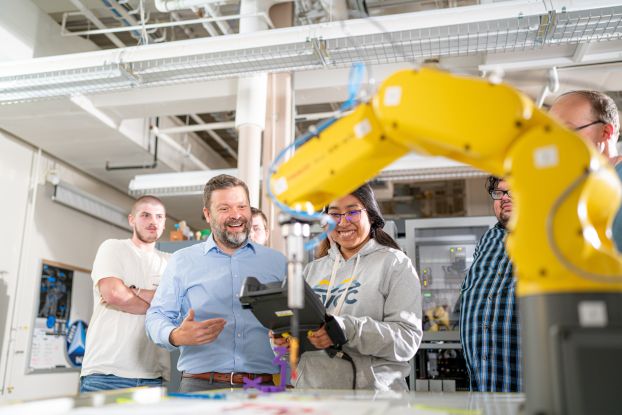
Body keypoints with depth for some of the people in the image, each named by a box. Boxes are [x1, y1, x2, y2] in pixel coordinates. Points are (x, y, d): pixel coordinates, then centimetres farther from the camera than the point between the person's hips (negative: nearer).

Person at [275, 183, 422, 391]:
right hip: (310, 386, 4)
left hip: (372, 390, -4)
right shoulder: (313, 268, 10)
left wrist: (346, 329, -26)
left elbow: (408, 338, -14)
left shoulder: (395, 263, -4)